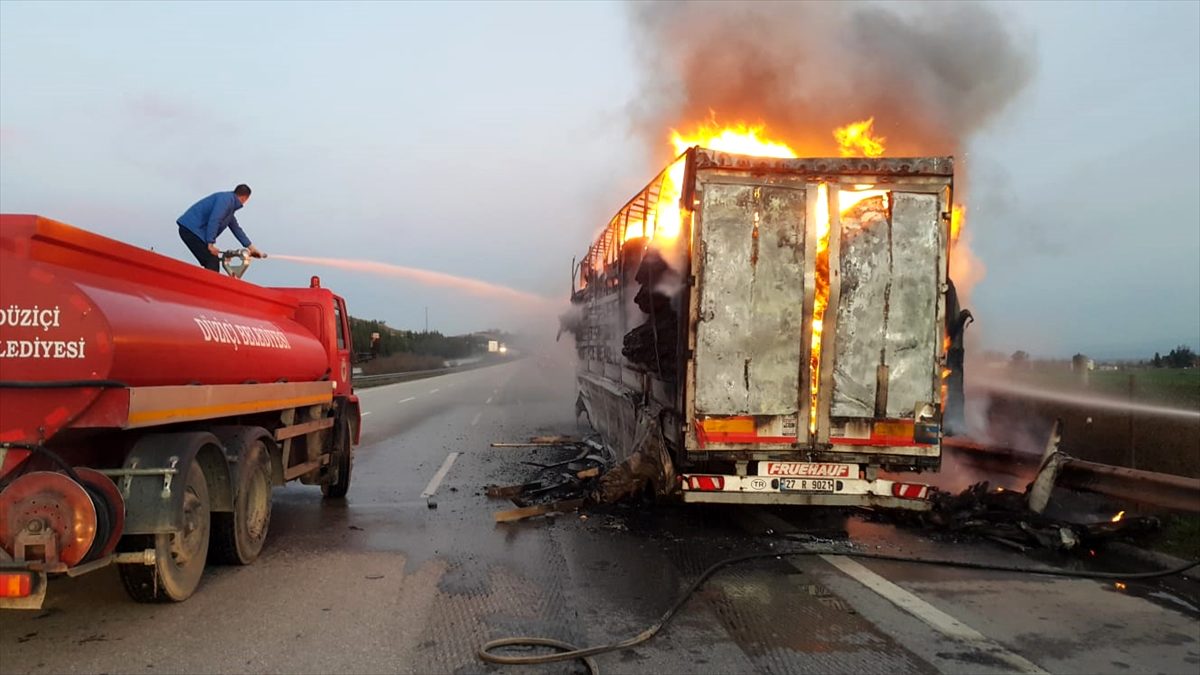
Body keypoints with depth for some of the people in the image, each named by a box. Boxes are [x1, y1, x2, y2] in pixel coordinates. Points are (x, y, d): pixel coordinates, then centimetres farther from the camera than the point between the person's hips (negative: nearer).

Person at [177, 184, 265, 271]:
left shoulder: (230, 204, 22)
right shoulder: (226, 199, -9)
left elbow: (236, 228, 31)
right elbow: (214, 220, -22)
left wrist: (251, 247, 36)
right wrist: (211, 243, -23)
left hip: (189, 230, 10)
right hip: (191, 230, -10)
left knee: (211, 264, 10)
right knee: (213, 263, -12)